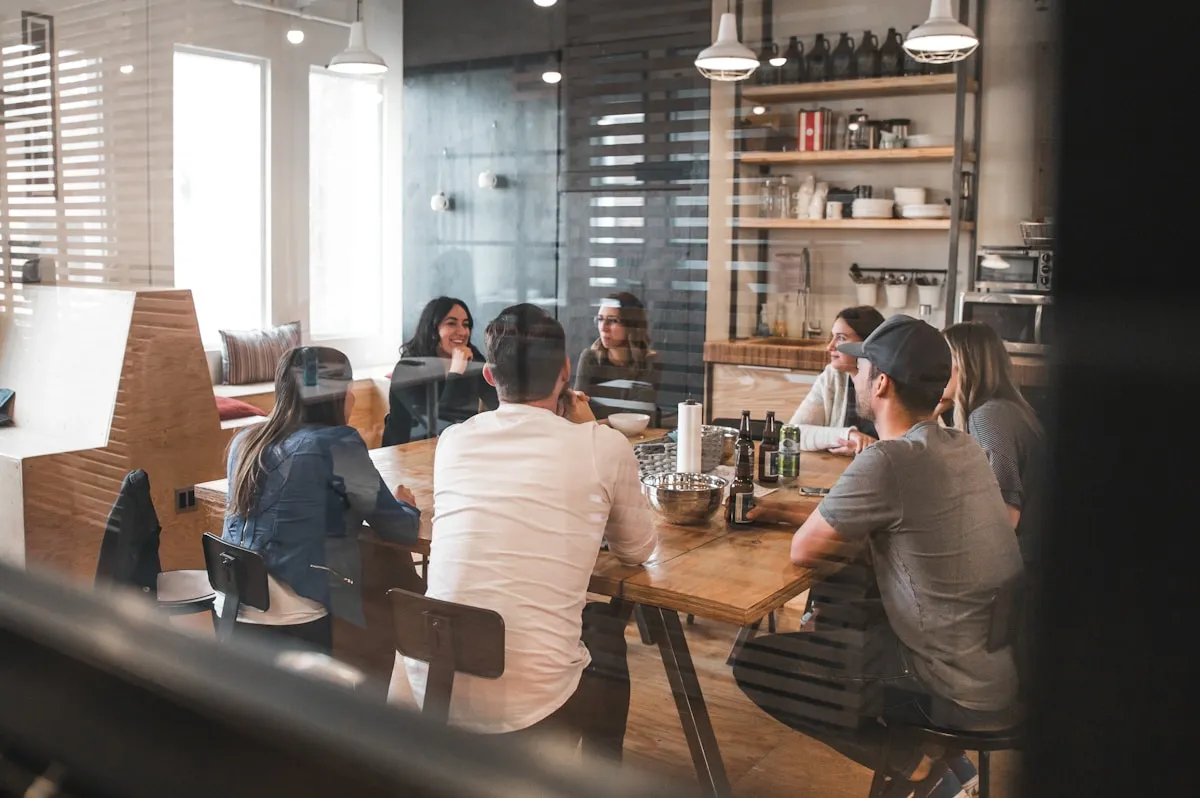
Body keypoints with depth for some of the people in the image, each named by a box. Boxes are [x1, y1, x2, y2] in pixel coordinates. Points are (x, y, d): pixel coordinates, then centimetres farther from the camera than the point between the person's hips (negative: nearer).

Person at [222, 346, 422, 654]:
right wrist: (406, 506, 17)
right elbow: (400, 529, -4)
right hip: (294, 625, -6)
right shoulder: (337, 444, -10)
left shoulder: (246, 441, 9)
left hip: (232, 613, 7)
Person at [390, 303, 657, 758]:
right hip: (530, 704, -3)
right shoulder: (605, 446, -5)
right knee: (606, 629, 29)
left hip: (431, 690, 3)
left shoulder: (453, 440, 4)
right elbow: (637, 550, 11)